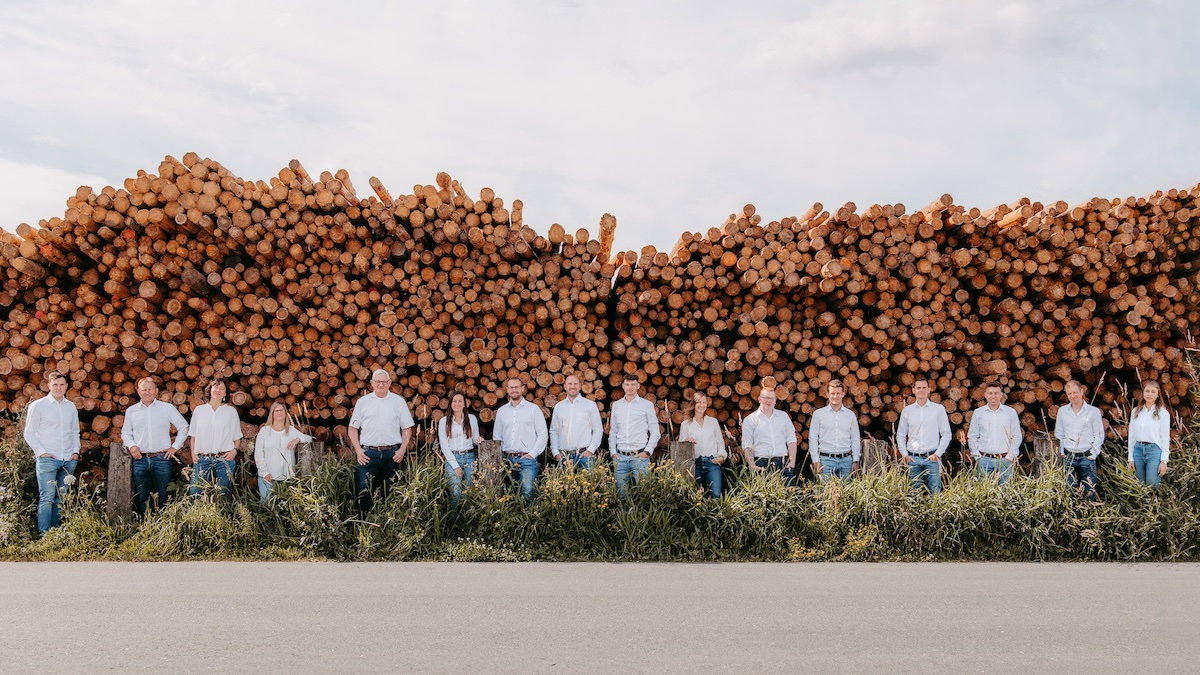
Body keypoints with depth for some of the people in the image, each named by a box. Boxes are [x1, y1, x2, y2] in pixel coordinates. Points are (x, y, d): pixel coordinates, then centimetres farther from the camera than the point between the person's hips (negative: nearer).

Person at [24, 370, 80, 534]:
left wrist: (75, 451, 7)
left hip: (68, 460, 4)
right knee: (47, 498, -10)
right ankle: (44, 534, -9)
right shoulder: (38, 406, 1)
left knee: (60, 498, 5)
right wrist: (41, 452, -8)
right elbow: (29, 433, 0)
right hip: (47, 460, -4)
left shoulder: (71, 407, 14)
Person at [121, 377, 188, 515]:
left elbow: (183, 427, 9)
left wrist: (175, 447, 3)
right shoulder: (131, 411, 11)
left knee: (161, 497, 0)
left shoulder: (167, 408, 4)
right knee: (142, 497, 3)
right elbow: (125, 432, 19)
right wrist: (131, 445, 0)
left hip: (162, 459, -2)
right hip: (140, 460, 2)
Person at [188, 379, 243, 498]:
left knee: (223, 495, -2)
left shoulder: (231, 411, 9)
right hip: (202, 459, 1)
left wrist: (235, 450, -5)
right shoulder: (199, 410, 11)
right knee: (195, 493, -6)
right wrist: (193, 453, 3)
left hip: (224, 459, -1)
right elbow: (193, 435, 14)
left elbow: (237, 435, 11)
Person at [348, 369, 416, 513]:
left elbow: (407, 428, 8)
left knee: (390, 491, 5)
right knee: (363, 489, -7)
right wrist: (358, 450, -1)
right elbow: (352, 428, 10)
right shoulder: (362, 402, 8)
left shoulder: (399, 401, 7)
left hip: (392, 453, 0)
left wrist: (402, 449, -3)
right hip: (368, 453, 0)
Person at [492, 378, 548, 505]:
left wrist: (533, 454, -6)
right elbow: (496, 436, 19)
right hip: (507, 459, 4)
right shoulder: (501, 411, 14)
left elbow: (543, 434, 0)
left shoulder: (533, 409, 3)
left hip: (527, 458, -4)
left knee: (527, 493, -16)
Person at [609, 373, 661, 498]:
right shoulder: (616, 405, 13)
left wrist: (647, 452, -6)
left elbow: (655, 432, 4)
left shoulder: (647, 405, 4)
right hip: (621, 456, 3)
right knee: (621, 492, 2)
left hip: (640, 455, -3)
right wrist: (613, 452, 6)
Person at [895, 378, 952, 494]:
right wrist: (905, 454, 3)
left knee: (935, 491, -7)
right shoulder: (907, 410, 10)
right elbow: (900, 435, 15)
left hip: (932, 458, -2)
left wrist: (938, 454, -5)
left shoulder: (938, 409, 5)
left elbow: (946, 434, 4)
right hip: (913, 458, 2)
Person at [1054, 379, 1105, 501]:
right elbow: (1058, 433, 15)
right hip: (1068, 458, 2)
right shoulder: (1062, 411, 9)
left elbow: (1099, 435, 4)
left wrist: (1093, 454, -4)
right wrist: (1062, 452, 5)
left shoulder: (1094, 411, 2)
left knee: (1090, 491, -4)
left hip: (1087, 457, -2)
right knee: (1070, 490, 3)